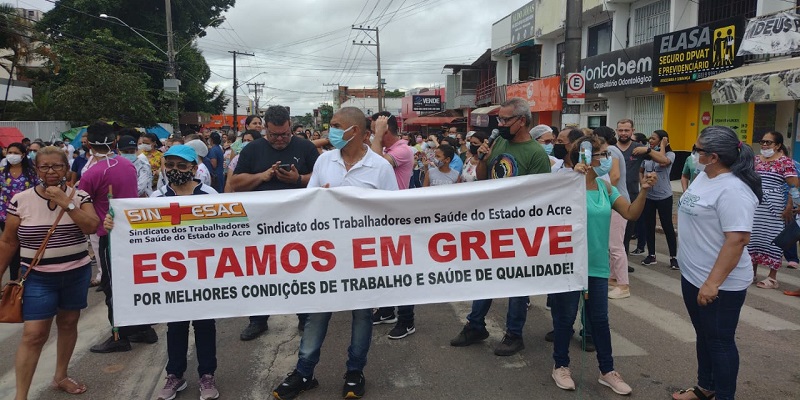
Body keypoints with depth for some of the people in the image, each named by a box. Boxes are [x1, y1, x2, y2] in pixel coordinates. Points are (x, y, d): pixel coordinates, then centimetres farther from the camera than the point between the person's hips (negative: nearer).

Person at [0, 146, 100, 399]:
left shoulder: (79, 196, -3)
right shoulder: (21, 200, -6)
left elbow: (92, 227, -18)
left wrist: (66, 203, -23)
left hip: (77, 274, 2)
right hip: (38, 277, -2)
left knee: (68, 324, 15)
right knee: (33, 335, -5)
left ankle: (60, 377, 33)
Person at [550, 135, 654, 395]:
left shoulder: (605, 187, 5)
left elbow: (631, 214, 4)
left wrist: (643, 191, -10)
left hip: (597, 265, 6)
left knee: (600, 319, 14)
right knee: (565, 317, 9)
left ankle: (607, 371, 27)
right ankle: (560, 366, 27)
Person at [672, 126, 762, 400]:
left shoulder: (733, 190, -24)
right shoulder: (704, 176, 6)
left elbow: (738, 239, -28)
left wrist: (713, 282, -30)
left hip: (719, 284, -9)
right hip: (693, 276, 9)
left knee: (720, 341, 6)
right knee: (704, 336, 22)